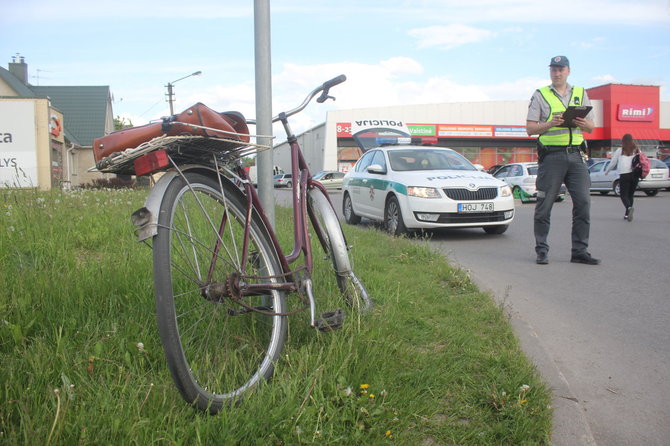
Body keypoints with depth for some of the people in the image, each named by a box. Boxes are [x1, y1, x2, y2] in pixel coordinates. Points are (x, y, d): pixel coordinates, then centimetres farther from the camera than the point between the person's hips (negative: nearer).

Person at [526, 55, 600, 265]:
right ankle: (542, 251, 7)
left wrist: (583, 123, -5)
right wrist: (550, 123, -16)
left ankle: (580, 251, 5)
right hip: (551, 155, -3)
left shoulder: (580, 93, 18)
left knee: (583, 202, -3)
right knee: (544, 205, -3)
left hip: (576, 155, 3)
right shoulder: (540, 95, 8)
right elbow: (530, 128, 1)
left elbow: (591, 127, 17)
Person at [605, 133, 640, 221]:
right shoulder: (637, 150, 12)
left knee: (624, 195, -3)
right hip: (635, 175, 3)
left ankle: (629, 207, -31)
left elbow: (613, 163, 10)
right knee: (630, 195, 13)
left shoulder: (620, 150, 4)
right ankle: (627, 214, 13)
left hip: (624, 175, -3)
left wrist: (607, 171, 26)